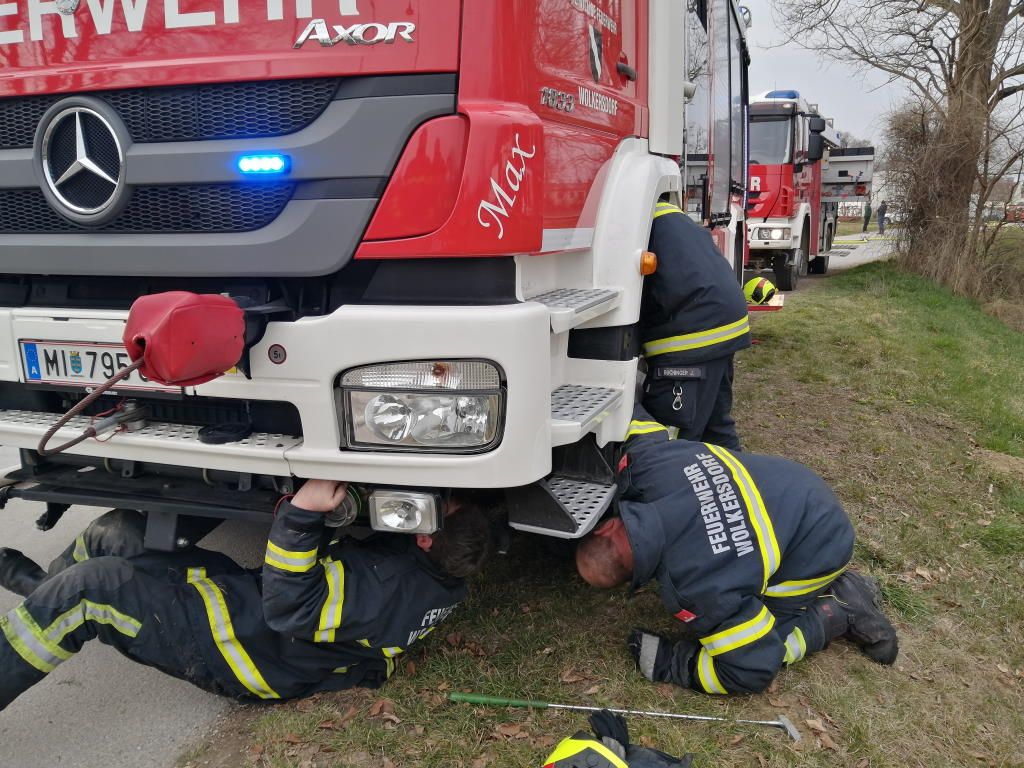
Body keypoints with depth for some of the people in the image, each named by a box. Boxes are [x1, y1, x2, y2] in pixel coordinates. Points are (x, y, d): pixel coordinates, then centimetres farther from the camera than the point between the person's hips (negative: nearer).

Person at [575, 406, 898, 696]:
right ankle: (834, 585, 22)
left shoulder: (699, 588, -37)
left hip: (820, 547, -8)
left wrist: (670, 663, -18)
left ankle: (839, 612, 7)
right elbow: (636, 421, -1)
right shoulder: (644, 465, -23)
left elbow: (754, 668, -27)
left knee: (751, 645, -6)